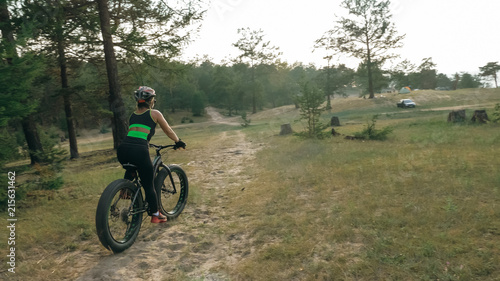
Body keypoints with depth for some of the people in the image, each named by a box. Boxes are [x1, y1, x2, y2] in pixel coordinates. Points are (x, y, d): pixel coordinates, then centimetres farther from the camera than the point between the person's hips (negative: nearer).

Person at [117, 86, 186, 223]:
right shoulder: (155, 114, 8)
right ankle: (156, 215, 22)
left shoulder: (133, 115, 23)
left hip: (123, 149, 5)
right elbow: (168, 131, 17)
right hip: (139, 151, -5)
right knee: (149, 185, 11)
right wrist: (178, 142, 33)